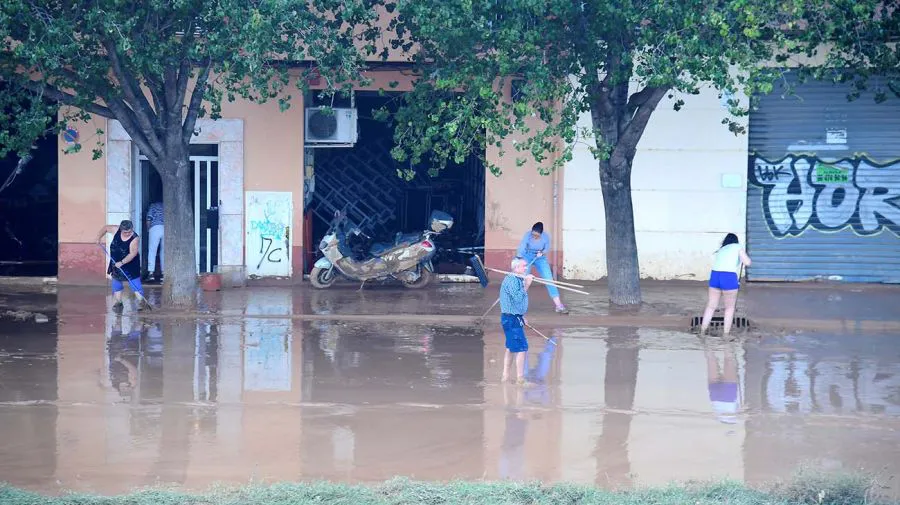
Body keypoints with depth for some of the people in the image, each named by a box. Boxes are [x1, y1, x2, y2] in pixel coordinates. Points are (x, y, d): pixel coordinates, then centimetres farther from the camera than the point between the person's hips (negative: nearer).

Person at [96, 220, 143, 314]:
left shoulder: (135, 239, -26)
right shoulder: (116, 230, -12)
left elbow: (133, 253, -30)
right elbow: (105, 228, 6)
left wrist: (122, 262, -34)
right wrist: (99, 237, -5)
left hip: (130, 264, -5)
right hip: (116, 263, 5)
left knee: (135, 283, -8)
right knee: (116, 283, 10)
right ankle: (118, 302, 19)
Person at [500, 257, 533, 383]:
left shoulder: (517, 279, 15)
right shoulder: (511, 280, -18)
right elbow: (517, 297, -27)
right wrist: (527, 285, -22)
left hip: (514, 317, 11)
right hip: (512, 319, -11)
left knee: (511, 347, 16)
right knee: (521, 348, -9)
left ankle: (505, 375, 23)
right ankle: (520, 378, -7)